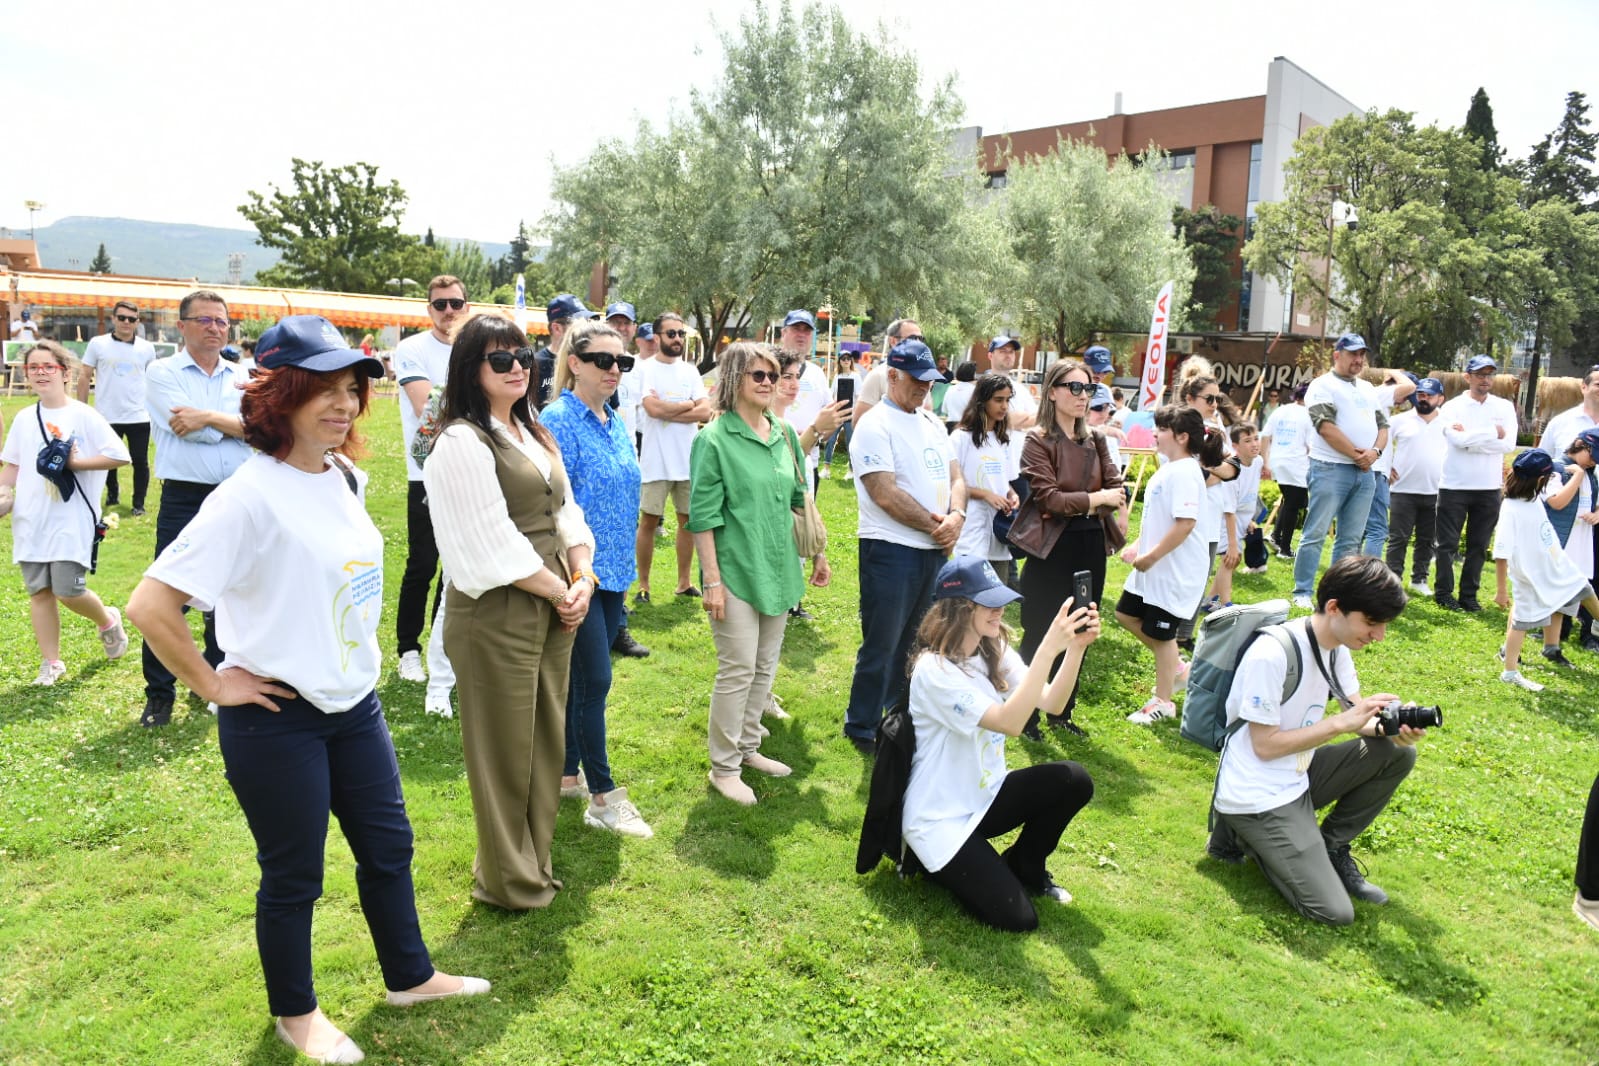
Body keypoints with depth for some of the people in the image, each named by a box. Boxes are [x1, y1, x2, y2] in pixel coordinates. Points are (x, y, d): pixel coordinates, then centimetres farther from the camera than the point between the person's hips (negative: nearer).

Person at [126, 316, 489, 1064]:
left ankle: (410, 976, 40)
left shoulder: (345, 478, 2)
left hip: (356, 702, 7)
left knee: (388, 846, 19)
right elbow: (150, 605, -25)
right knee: (294, 876, 11)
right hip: (278, 721, -7)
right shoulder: (249, 496, -22)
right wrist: (212, 684, -17)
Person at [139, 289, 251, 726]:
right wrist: (236, 423, -4)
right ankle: (159, 694, 10)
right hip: (183, 499, -3)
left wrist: (208, 417, -13)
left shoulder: (242, 377, 10)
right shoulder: (162, 372, 1)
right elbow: (185, 426, -14)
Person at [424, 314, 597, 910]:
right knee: (505, 750, 4)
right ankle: (507, 880, 23)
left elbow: (564, 511, 14)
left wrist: (582, 580, -2)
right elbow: (492, 543, -17)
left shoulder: (534, 433, 15)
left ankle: (534, 861, 34)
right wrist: (560, 591, -11)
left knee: (547, 740, 16)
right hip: (496, 616, -8)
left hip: (553, 608, 8)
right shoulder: (463, 442, -12)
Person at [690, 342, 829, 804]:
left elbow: (799, 501, 17)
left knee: (765, 666, 15)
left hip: (778, 568, 6)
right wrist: (712, 581, -15)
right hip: (736, 570, -6)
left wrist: (817, 554, 18)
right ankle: (723, 767, 14)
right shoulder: (714, 439, -11)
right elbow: (702, 516, -12)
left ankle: (748, 746, 31)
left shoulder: (784, 435, 7)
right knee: (738, 670, -1)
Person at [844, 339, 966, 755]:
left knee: (915, 642, 17)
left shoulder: (932, 424, 13)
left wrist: (956, 516, -10)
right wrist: (935, 526, -13)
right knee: (882, 646, 1)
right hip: (890, 550, -8)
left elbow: (955, 477, 11)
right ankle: (862, 728, 16)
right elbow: (886, 494, -19)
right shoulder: (875, 425, -12)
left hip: (934, 550, 8)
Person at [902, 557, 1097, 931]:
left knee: (1074, 781, -14)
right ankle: (938, 863, 13)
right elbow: (1010, 722, -35)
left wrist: (1076, 647, -25)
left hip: (984, 797, 8)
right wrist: (1048, 648, -39)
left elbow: (1052, 702, -10)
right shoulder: (934, 669, -26)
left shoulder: (995, 651, -1)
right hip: (941, 819, -7)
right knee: (1017, 918, -13)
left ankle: (1025, 867, 11)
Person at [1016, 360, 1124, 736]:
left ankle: (1062, 712, 30)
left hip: (1090, 548, 6)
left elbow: (1116, 491, 2)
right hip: (1052, 549, -6)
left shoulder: (1095, 440, 9)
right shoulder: (1037, 440, -9)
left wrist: (1081, 507, -13)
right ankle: (1026, 716, 18)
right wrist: (1095, 498, -14)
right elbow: (1048, 497, -17)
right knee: (1040, 636, 3)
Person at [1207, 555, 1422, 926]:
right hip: (1257, 797, -8)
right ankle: (1247, 836, 8)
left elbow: (1357, 714, 5)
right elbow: (1265, 746, -21)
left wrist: (1390, 725, -17)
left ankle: (1330, 847, 9)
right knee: (1334, 912, -14)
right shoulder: (1272, 654, -26)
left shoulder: (1336, 645, 1)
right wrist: (1341, 722, -23)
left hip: (1298, 778, 9)